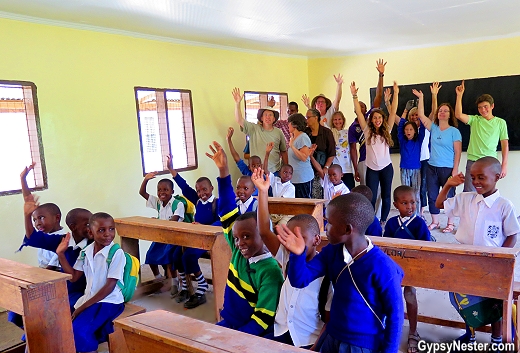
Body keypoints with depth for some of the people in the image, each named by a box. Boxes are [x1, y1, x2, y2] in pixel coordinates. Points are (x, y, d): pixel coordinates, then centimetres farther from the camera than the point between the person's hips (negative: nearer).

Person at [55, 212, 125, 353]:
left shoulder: (117, 253, -17)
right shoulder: (86, 251, 2)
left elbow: (110, 286, -17)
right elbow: (73, 277, 11)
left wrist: (83, 306, -15)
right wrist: (61, 254, 4)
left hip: (109, 301, -6)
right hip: (88, 299, 7)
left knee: (77, 329, -21)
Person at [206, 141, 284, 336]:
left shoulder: (270, 271, -19)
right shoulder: (238, 252, -4)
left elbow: (263, 320, -17)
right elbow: (227, 211, -5)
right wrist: (223, 171, -9)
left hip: (253, 333, -6)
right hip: (227, 324, 6)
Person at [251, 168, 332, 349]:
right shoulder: (287, 258, -4)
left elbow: (330, 319, -5)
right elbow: (264, 232, -14)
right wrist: (262, 192, -20)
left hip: (308, 340, -4)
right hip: (279, 333, 4)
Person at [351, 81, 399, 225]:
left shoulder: (386, 130, 4)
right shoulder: (367, 131, 1)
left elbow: (393, 112, -3)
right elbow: (359, 113, -5)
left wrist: (396, 94, -10)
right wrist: (354, 96, -11)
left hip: (386, 167, 2)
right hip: (371, 168, -1)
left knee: (386, 196, 9)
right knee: (371, 198, -1)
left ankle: (383, 221, 22)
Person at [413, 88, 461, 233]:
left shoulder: (454, 131, -4)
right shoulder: (433, 128, 7)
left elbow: (458, 152, -7)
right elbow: (421, 115, 3)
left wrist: (455, 170, -13)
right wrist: (421, 98, 1)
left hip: (447, 169, -5)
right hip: (432, 168, 5)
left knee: (449, 196, 3)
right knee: (432, 196, 10)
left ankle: (450, 223, 15)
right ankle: (435, 222, 22)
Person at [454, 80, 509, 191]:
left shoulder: (500, 122, 8)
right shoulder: (474, 120, 7)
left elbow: (505, 144, 7)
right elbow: (458, 115, -10)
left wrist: (504, 165, 1)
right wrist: (459, 95, -11)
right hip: (473, 162, 0)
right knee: (469, 194, -2)